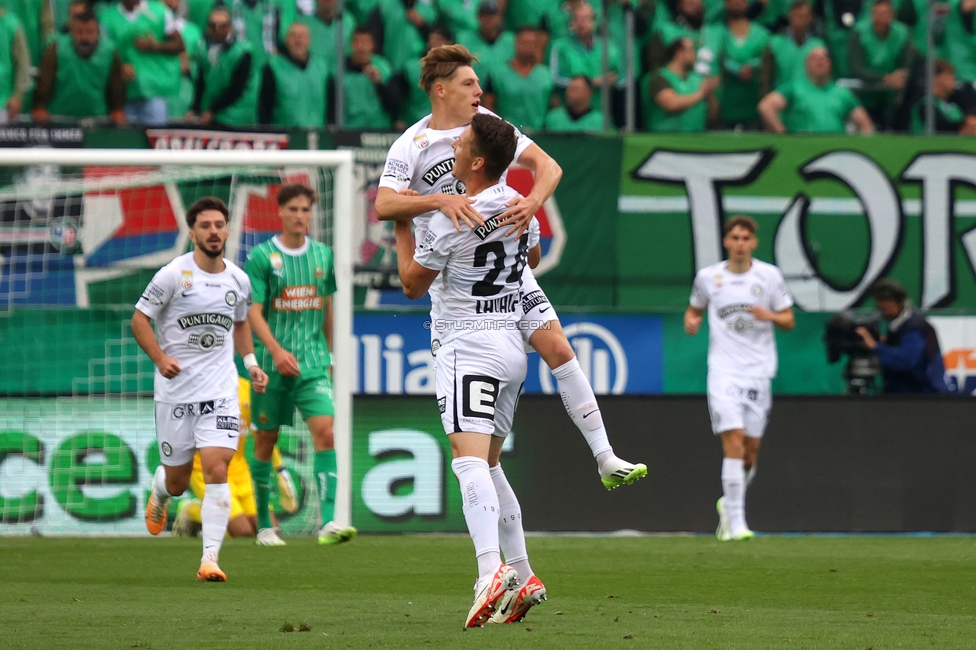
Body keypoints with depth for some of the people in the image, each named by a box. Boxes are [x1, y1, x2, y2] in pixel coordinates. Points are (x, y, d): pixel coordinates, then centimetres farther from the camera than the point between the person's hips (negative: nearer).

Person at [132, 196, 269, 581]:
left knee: (217, 470, -15)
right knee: (178, 482, 7)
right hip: (175, 390, -2)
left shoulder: (238, 280, 6)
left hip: (221, 388, 2)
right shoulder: (173, 275, -8)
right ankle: (159, 494, 46)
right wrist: (160, 357, -18)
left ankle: (210, 559, -14)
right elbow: (140, 319, -4)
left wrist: (251, 362, 12)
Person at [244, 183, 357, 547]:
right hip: (272, 364, -2)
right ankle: (264, 525, 19)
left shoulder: (322, 255, 9)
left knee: (325, 431, -15)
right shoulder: (262, 256, -4)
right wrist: (276, 350, -23)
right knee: (265, 441, 6)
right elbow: (253, 312, -10)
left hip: (313, 363, 2)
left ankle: (328, 523, -22)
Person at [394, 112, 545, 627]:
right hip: (512, 344, 8)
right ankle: (523, 577, 18)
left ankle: (492, 571, -40)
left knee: (469, 458, -21)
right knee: (488, 464, 19)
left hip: (468, 348, -8)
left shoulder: (450, 220, -16)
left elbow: (412, 283, -1)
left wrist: (401, 225, 11)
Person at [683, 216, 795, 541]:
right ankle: (735, 521, -15)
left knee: (751, 449, 5)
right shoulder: (707, 277, 4)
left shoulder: (770, 276, 3)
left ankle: (729, 503, 31)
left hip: (758, 370, 2)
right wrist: (691, 321, -3)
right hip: (723, 370, -2)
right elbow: (694, 309, 20)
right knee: (734, 441, -16)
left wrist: (770, 315, -14)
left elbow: (789, 321, 7)